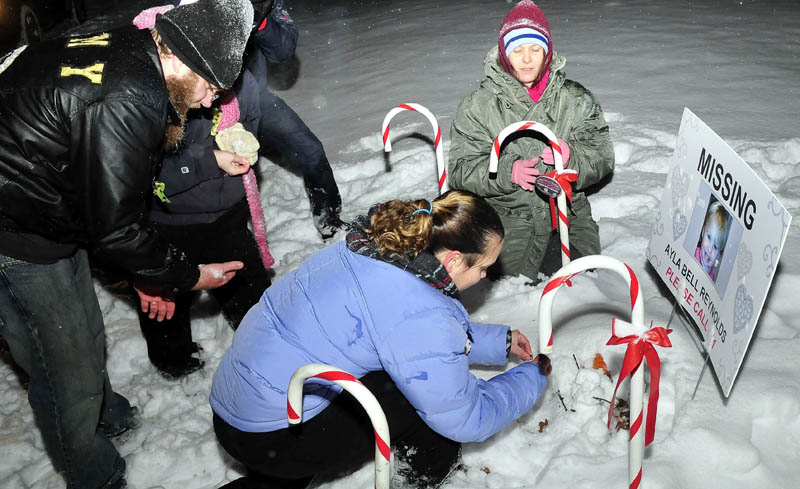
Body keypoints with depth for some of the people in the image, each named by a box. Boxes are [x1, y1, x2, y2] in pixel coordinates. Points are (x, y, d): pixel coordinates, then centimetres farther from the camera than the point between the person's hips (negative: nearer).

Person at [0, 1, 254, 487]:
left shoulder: (126, 54, 1)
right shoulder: (126, 101, -31)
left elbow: (112, 188, 9)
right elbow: (114, 225, -25)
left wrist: (149, 273, 12)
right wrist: (187, 275, -9)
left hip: (55, 219, 9)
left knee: (87, 337, 26)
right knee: (68, 370, 6)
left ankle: (107, 415, 51)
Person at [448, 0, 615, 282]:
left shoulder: (576, 99, 1)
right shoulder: (478, 105, -5)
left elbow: (602, 158, -3)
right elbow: (461, 169, -9)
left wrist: (572, 157, -26)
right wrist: (507, 171, -26)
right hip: (509, 216, -2)